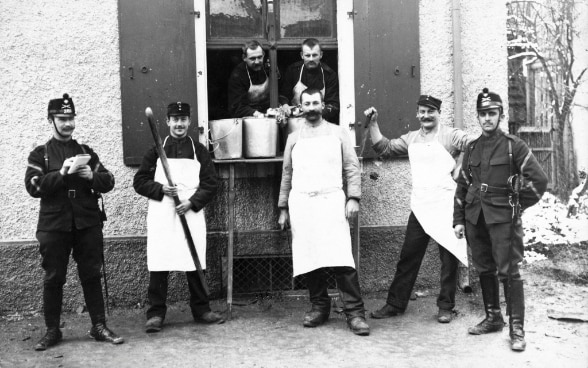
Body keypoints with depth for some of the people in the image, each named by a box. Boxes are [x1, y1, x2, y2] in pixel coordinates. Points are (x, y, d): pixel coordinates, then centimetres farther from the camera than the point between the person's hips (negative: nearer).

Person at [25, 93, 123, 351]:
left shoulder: (86, 152, 13)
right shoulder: (40, 154, 5)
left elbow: (108, 182, 8)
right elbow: (33, 186, -7)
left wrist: (92, 176, -12)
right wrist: (61, 173, -19)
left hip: (87, 224, 2)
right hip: (54, 225, -2)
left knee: (91, 275, 5)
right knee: (53, 278, 5)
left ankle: (99, 327, 13)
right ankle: (52, 331, 16)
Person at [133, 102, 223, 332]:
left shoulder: (199, 151, 9)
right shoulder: (156, 150, 8)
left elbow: (211, 183, 4)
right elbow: (139, 181, 6)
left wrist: (192, 203, -10)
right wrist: (160, 189, -11)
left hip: (192, 215, 1)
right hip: (161, 216, 0)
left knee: (195, 264, 4)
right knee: (158, 266, -3)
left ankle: (201, 309, 17)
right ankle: (156, 313, 6)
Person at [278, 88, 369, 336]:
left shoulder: (337, 133, 11)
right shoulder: (294, 138, 16)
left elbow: (352, 168, 6)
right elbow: (287, 175, 17)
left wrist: (353, 198, -7)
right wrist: (283, 209, 12)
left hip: (331, 201, -2)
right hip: (301, 203, 3)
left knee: (341, 259, -11)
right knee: (309, 258, 3)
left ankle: (355, 312, -6)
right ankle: (319, 307, 17)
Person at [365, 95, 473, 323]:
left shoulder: (451, 136, -4)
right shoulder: (411, 138, 12)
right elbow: (384, 149, 13)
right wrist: (373, 124, 7)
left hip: (446, 208, -4)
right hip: (420, 208, 4)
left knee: (449, 258, 5)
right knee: (408, 257, 9)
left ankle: (446, 306, 18)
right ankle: (395, 304, 18)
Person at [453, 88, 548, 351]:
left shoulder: (513, 145, -3)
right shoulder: (472, 149, 11)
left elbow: (539, 180, -6)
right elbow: (462, 186, 14)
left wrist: (518, 206, -2)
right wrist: (458, 220, 10)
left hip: (502, 217, -5)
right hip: (475, 218, 5)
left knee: (509, 271, -4)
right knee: (484, 269, 12)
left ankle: (517, 328, 3)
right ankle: (493, 318, 26)